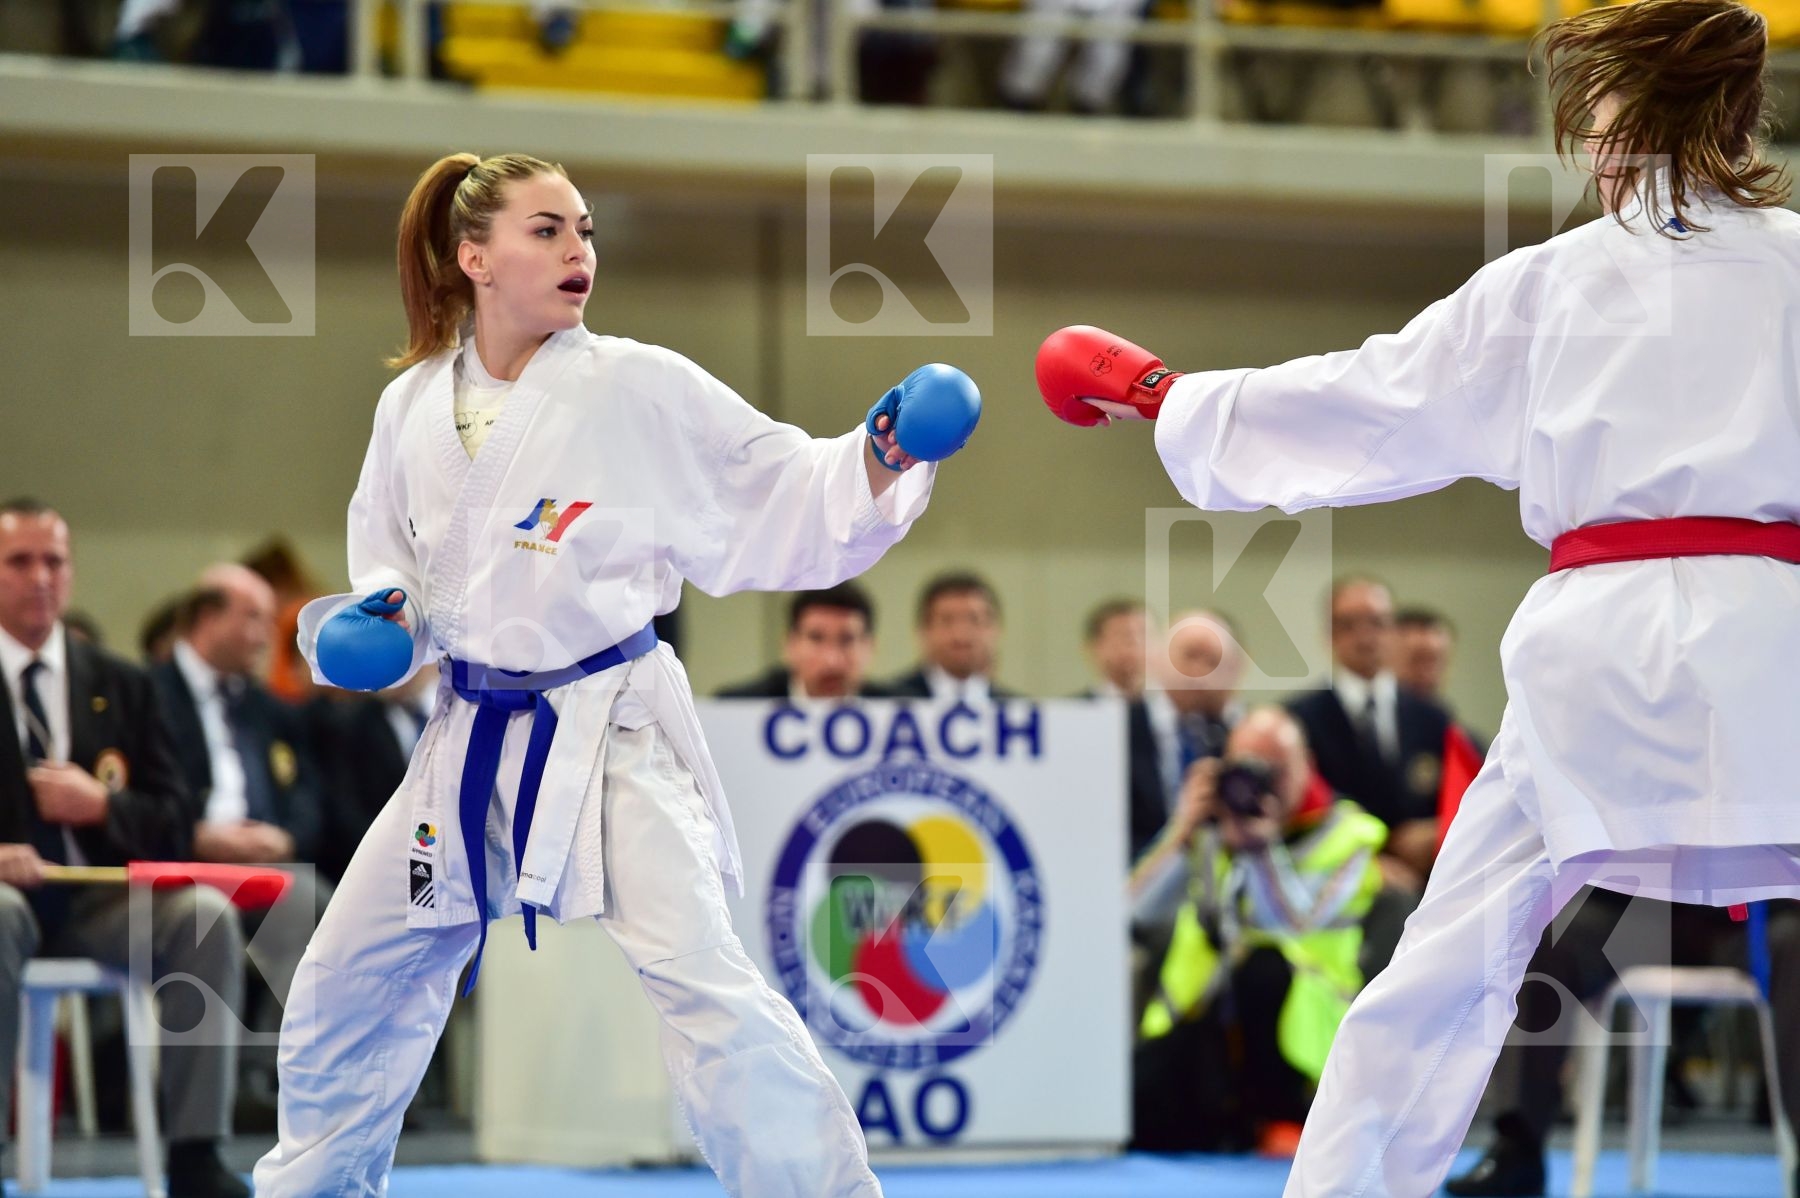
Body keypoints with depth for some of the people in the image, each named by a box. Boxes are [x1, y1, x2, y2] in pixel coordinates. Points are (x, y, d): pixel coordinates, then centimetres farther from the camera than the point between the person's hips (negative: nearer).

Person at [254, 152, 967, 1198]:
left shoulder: (643, 389, -9)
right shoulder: (415, 406, 2)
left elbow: (784, 497, -8)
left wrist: (882, 457, -25)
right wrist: (375, 617, -3)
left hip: (613, 733, -5)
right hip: (472, 737, 5)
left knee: (704, 982, -22)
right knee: (346, 984, 15)